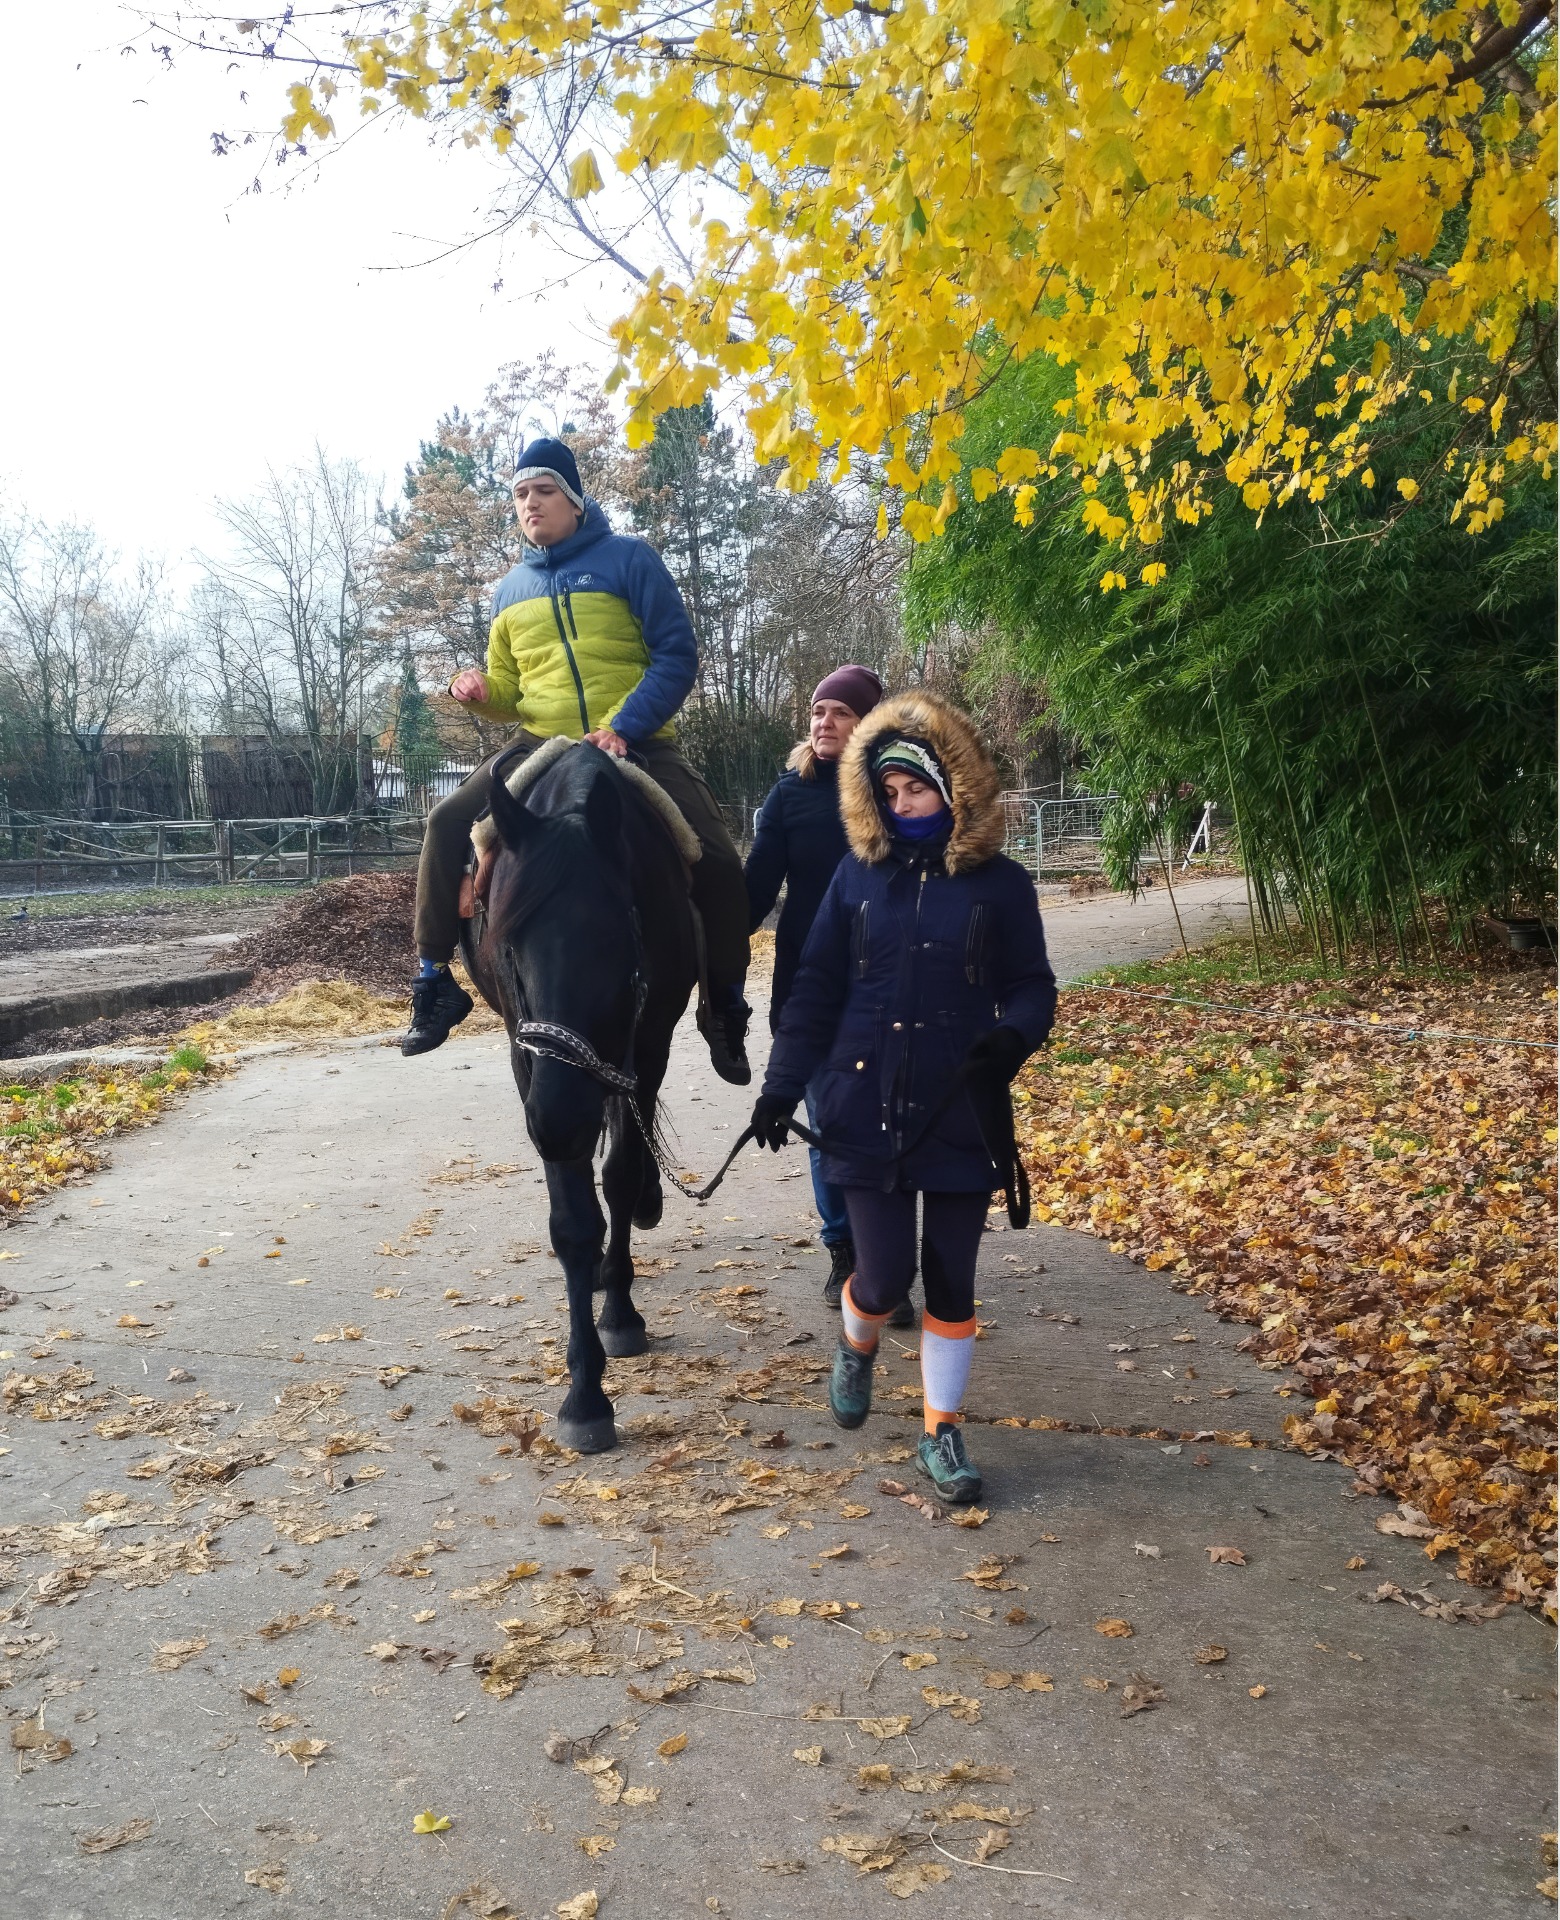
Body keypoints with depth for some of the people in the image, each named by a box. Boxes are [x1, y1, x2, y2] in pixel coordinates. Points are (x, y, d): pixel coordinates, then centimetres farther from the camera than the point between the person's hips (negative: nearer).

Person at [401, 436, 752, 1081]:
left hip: (636, 744, -3)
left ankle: (726, 1007, 2)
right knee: (448, 824, -18)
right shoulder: (511, 588, 13)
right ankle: (434, 982, -6)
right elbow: (508, 691, 20)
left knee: (716, 860, -19)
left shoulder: (628, 559, -2)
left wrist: (623, 727, -19)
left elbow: (677, 656, -7)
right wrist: (480, 691, -5)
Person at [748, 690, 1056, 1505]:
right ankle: (856, 1346, 38)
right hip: (865, 1113, 0)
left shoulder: (1000, 884, -2)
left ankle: (942, 1433, 24)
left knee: (951, 1281, 7)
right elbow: (815, 990, 3)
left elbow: (1033, 987, 1)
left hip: (959, 1119, 0)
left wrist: (1011, 1038, -21)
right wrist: (781, 1086, -3)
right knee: (885, 1276, 2)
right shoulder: (859, 877, 1)